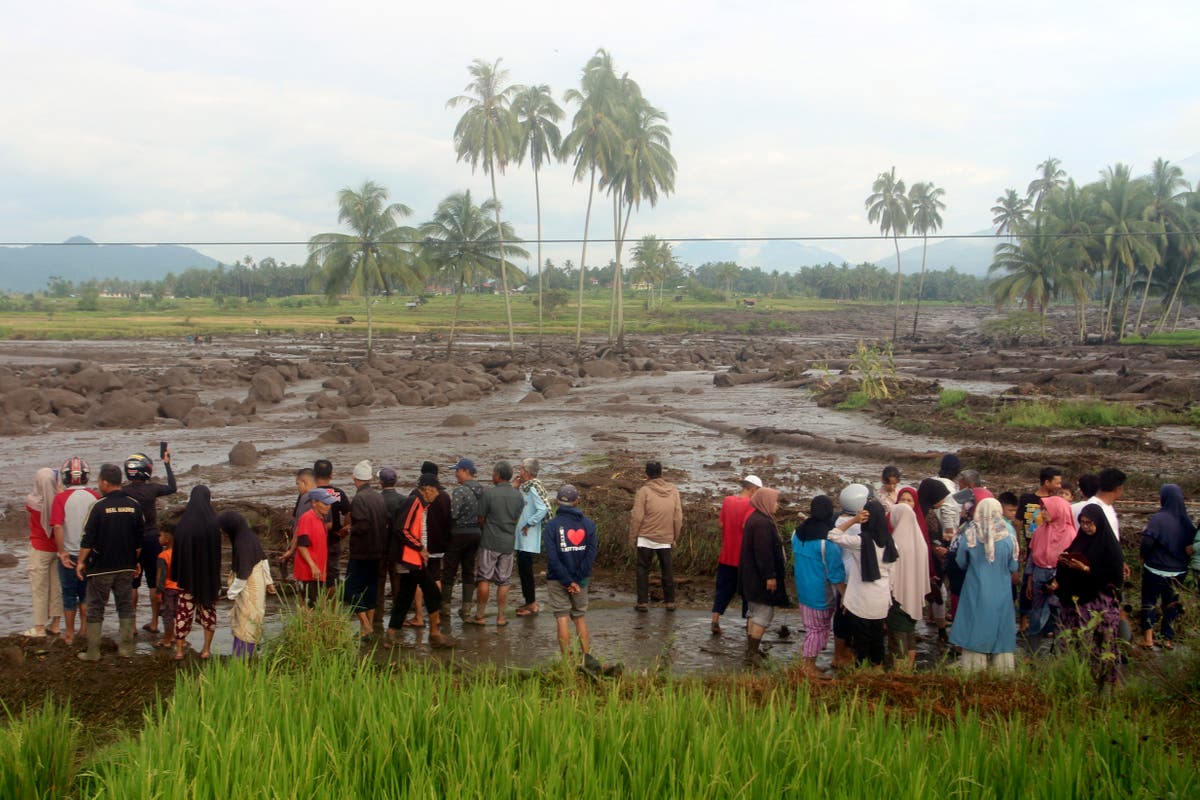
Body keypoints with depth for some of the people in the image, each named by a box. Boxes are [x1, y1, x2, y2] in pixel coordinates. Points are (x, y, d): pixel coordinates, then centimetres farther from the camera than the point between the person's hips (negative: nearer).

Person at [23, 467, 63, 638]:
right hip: (58, 548, 3)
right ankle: (55, 625, 19)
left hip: (39, 549, -3)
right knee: (56, 587, 11)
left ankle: (39, 628, 7)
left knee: (39, 589, 4)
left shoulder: (31, 500, -16)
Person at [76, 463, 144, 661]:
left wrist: (81, 561, 0)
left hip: (101, 567, -4)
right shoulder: (134, 505, 1)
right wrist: (136, 561, 19)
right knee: (125, 605, 12)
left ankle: (93, 651, 6)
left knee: (95, 608, 5)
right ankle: (126, 647, 13)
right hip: (126, 566, 4)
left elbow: (88, 538, -11)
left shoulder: (99, 506, -13)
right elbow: (139, 539, 8)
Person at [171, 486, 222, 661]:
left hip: (188, 574, 0)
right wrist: (216, 577, 5)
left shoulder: (182, 523, -8)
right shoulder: (213, 523, -9)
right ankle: (206, 649, 11)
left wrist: (177, 575, 3)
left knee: (184, 610, 8)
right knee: (208, 608, 11)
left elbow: (177, 550, -5)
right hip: (209, 574, 0)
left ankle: (179, 650, 9)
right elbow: (217, 550, -4)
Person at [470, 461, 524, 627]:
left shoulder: (489, 493, -12)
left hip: (490, 542, -4)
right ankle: (501, 617, 12)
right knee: (504, 581, 9)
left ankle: (479, 616, 8)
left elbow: (480, 518, -5)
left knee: (484, 579, 3)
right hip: (509, 542, 4)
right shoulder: (518, 495, 2)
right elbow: (517, 519, 10)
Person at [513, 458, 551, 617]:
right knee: (523, 569, 14)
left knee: (525, 569, -4)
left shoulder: (533, 489, -18)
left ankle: (532, 605, 4)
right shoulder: (525, 487, 10)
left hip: (528, 538, -9)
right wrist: (516, 486, 2)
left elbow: (542, 509, -26)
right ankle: (530, 602, 24)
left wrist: (529, 524, -19)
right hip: (522, 538, 10)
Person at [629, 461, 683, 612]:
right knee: (667, 570, 13)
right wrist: (674, 537, 16)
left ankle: (642, 602, 5)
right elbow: (678, 517, 5)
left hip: (646, 538, -3)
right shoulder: (673, 491, 2)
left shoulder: (644, 491, -10)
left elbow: (637, 517, -11)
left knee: (643, 570, 6)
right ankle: (670, 602, 16)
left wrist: (632, 537, -1)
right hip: (666, 539, 3)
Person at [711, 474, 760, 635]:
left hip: (726, 556, 5)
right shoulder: (750, 505, -14)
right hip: (743, 557, -5)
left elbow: (721, 523, 5)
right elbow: (747, 527, -23)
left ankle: (715, 620, 3)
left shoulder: (727, 501, 4)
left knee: (723, 589, 11)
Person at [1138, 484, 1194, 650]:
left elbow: (1147, 541, -24)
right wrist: (1182, 558, 15)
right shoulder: (1186, 521, -3)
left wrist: (1143, 557, -6)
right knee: (1171, 603, 16)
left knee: (1149, 601, 11)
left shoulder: (1159, 518, -19)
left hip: (1156, 570, -4)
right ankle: (1168, 638, 21)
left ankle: (1148, 638, 7)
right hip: (1179, 572, 4)